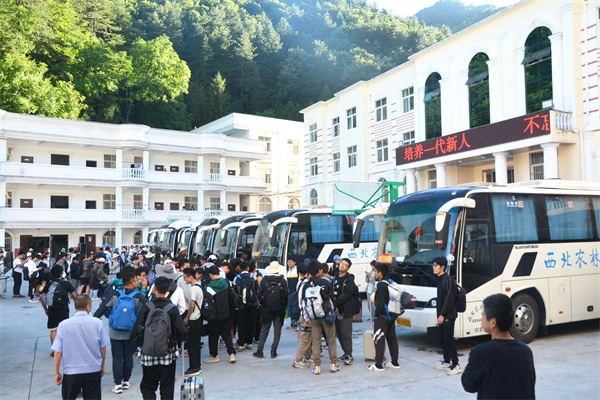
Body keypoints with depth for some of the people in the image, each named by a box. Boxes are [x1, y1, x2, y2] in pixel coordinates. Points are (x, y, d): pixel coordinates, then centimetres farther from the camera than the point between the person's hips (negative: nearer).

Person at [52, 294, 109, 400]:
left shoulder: (64, 325, -8)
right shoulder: (97, 323, -7)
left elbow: (58, 352, -5)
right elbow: (103, 348, 1)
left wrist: (57, 373, 6)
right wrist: (102, 367, 15)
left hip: (71, 372, 0)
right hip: (94, 371, 0)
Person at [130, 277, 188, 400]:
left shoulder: (146, 307, -9)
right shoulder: (172, 309, -10)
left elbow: (135, 333, -8)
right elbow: (182, 332, -12)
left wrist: (142, 344, 11)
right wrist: (177, 341, 10)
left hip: (149, 354, 0)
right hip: (168, 354, 0)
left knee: (147, 387, 13)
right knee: (167, 389, 12)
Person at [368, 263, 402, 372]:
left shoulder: (381, 285, -17)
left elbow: (380, 302, -21)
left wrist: (376, 314, -11)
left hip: (382, 316, -9)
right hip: (392, 315, 9)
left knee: (378, 339, -4)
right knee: (392, 338, 15)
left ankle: (378, 365, -3)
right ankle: (395, 363, 22)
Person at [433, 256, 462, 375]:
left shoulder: (447, 280, -14)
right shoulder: (440, 280, 15)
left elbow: (449, 299, -19)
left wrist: (442, 315, -20)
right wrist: (439, 315, 17)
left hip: (448, 316, -9)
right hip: (442, 316, 9)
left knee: (449, 340, -8)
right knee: (442, 340, 15)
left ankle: (456, 365, -4)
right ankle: (447, 362, 26)